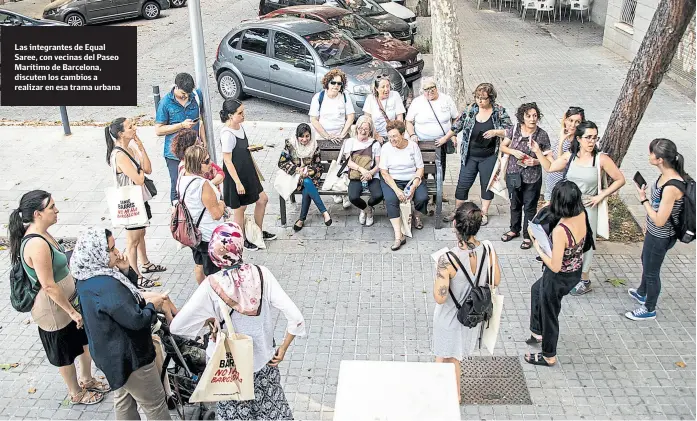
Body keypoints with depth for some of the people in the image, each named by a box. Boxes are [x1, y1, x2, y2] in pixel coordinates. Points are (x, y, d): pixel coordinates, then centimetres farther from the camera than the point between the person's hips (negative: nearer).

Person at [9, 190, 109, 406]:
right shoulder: (37, 244, -30)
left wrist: (75, 305, 19)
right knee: (65, 354, 13)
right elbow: (48, 286, -28)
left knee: (87, 341, 23)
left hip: (68, 300, 9)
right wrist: (72, 311, -20)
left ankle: (86, 380, 44)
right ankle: (76, 394, 35)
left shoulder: (41, 234, 0)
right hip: (54, 310, -9)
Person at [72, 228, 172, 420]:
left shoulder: (88, 278, -1)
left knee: (124, 400, 25)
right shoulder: (106, 285, -32)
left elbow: (121, 301, 10)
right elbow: (135, 320, -31)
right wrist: (152, 306, -12)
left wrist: (125, 271, -5)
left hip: (111, 352, 10)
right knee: (155, 405, 7)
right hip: (128, 356, -10)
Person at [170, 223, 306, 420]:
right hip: (264, 362, 2)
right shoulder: (262, 274, -18)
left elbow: (177, 327, -19)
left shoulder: (212, 285, -23)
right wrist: (283, 349, -5)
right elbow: (296, 318, -20)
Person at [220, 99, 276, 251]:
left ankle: (259, 232, 36)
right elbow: (227, 161, -23)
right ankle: (241, 240, 28)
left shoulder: (240, 126, 2)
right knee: (239, 208, 8)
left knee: (262, 199, 18)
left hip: (248, 172, 9)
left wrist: (255, 169, 19)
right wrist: (238, 183, -21)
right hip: (236, 175, -9)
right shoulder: (227, 134, -25)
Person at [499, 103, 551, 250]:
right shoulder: (514, 130, -5)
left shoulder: (542, 135, -10)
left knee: (530, 207, 7)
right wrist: (513, 152, -14)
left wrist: (536, 161, -20)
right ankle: (514, 230, 41)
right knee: (515, 204, 20)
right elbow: (503, 146, 5)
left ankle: (527, 236, 23)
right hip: (513, 174, 3)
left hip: (532, 177, -2)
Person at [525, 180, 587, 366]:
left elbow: (555, 266, -31)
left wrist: (538, 248, -19)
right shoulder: (581, 215, -15)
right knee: (537, 289, 33)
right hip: (576, 272, 8)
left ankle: (549, 356, 41)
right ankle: (538, 332, 50)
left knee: (549, 314, 18)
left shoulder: (560, 231, -37)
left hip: (559, 278, -8)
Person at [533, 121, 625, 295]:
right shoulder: (569, 156, -1)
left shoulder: (601, 159, -12)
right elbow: (549, 168, 11)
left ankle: (584, 281, 25)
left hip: (587, 208, -3)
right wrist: (537, 151, 1)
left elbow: (620, 179, -6)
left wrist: (601, 196, -11)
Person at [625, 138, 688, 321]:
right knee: (646, 261, 30)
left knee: (651, 271, 12)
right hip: (654, 232, 9)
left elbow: (659, 220, -29)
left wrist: (643, 199, -22)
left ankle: (649, 309, 35)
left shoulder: (671, 187, -35)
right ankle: (642, 293, 56)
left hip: (661, 237, -9)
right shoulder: (667, 175, -8)